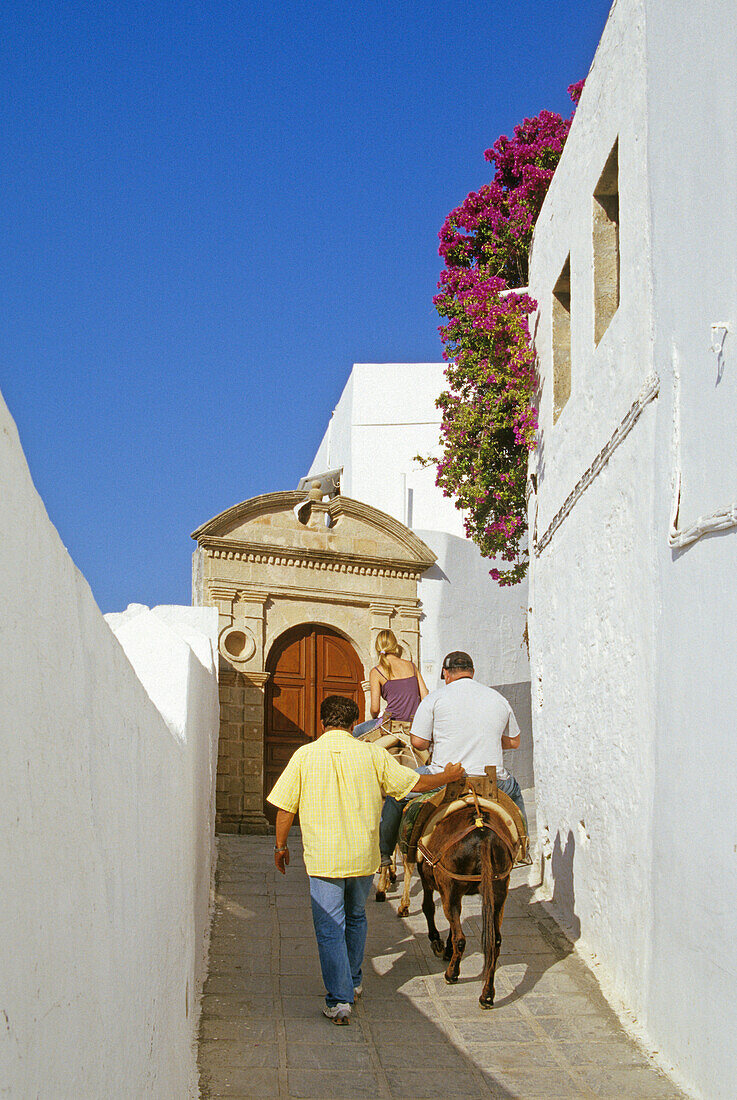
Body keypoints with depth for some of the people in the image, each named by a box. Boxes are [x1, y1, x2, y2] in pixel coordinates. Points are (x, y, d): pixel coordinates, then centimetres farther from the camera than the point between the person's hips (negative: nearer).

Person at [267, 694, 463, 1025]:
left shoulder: (305, 755, -5)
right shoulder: (372, 754, -2)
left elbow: (285, 807, -3)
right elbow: (414, 783, 3)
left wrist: (280, 846, 12)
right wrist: (448, 776, 22)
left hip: (323, 858, -3)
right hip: (364, 855, 3)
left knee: (330, 928, 2)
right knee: (355, 917, 23)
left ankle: (339, 1000, -5)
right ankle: (352, 982, 37)